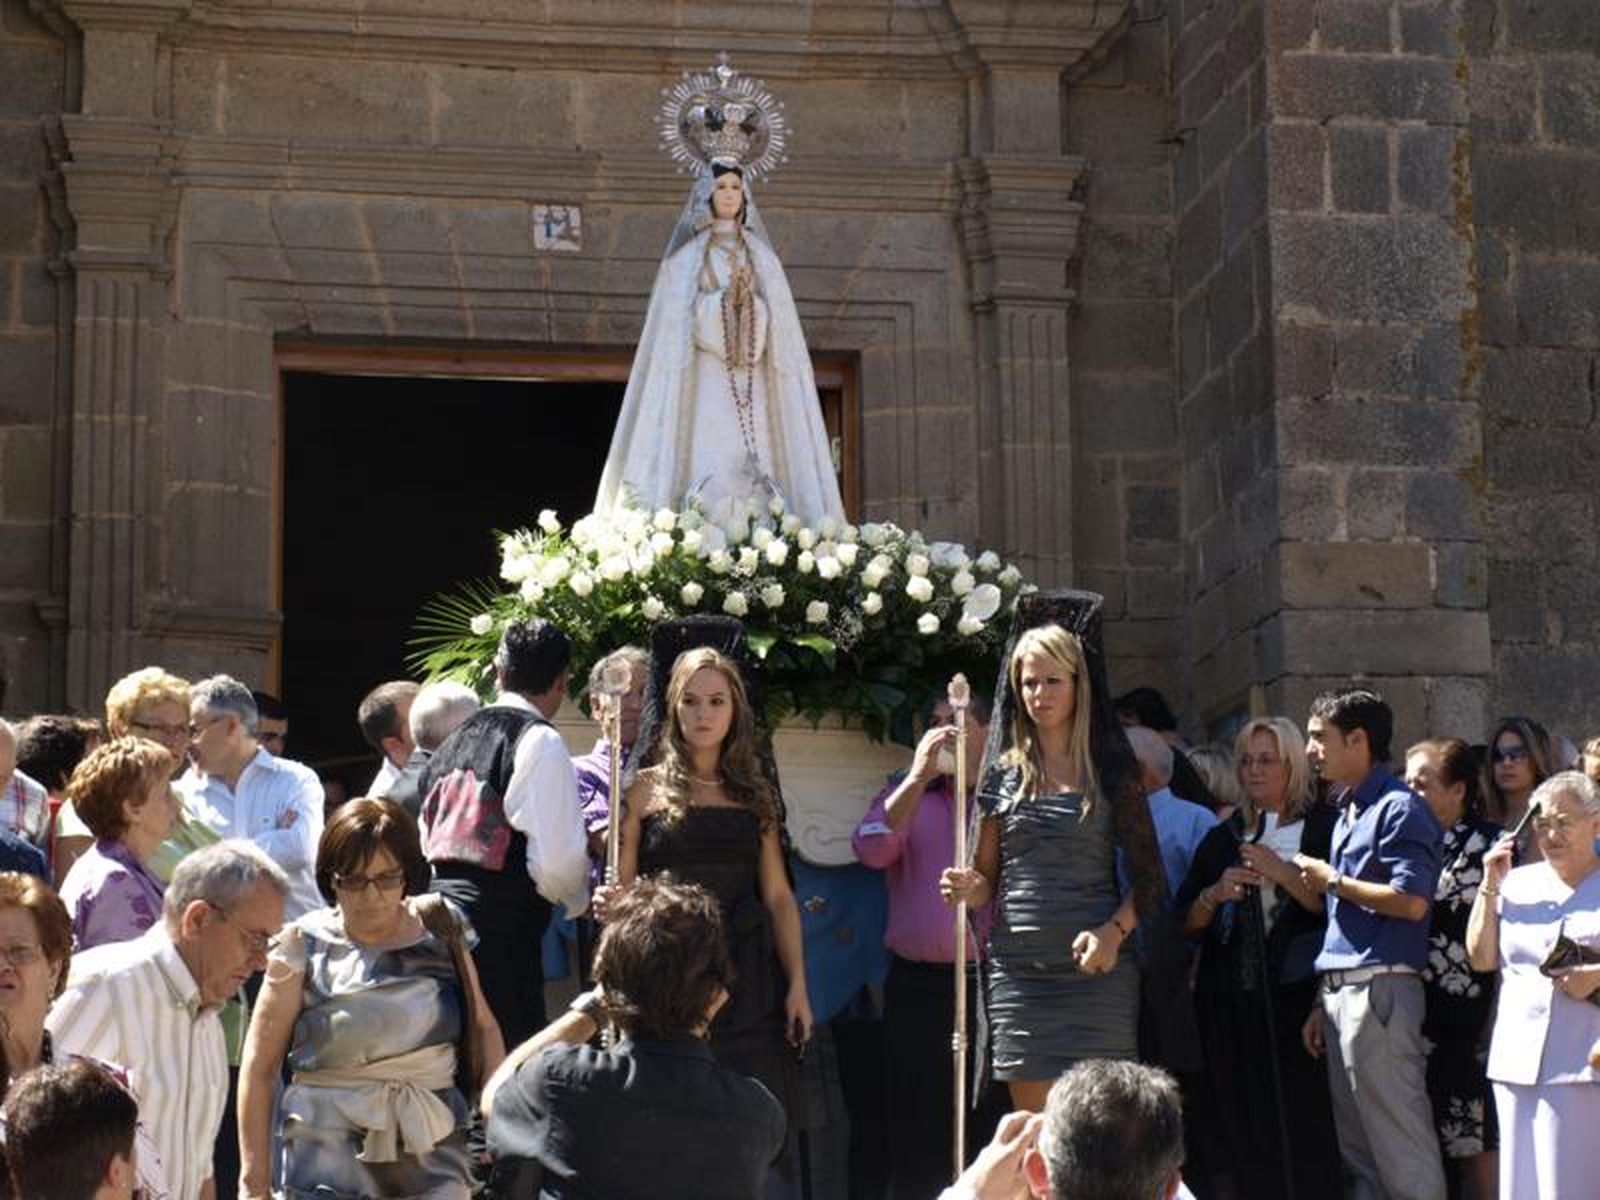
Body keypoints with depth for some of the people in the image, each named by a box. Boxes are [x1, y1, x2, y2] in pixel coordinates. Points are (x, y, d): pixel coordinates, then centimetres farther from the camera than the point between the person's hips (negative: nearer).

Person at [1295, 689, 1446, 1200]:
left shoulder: (1399, 807, -7)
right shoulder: (1347, 812, 20)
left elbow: (1411, 902, -19)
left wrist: (1332, 881, -9)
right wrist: (1324, 1003, 17)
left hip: (1379, 988, -10)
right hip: (1342, 990, 10)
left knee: (1400, 1144, -9)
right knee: (1357, 1148, 11)